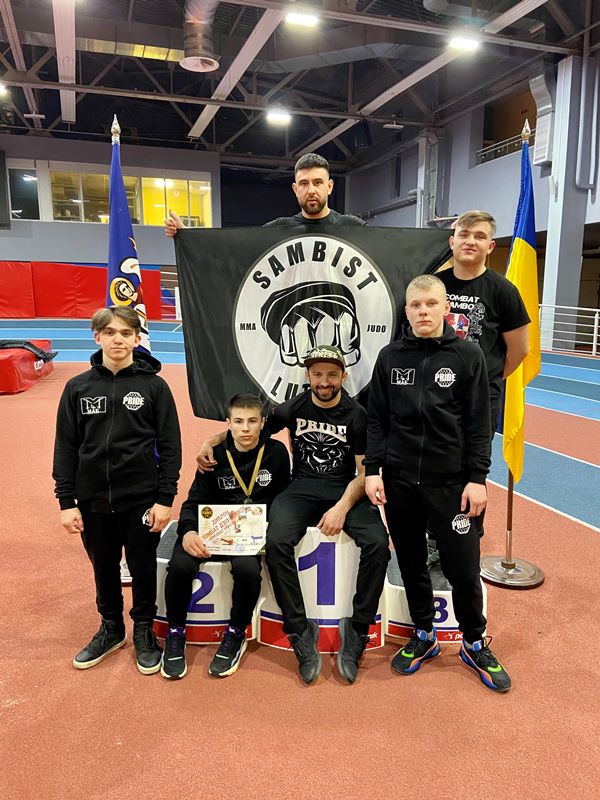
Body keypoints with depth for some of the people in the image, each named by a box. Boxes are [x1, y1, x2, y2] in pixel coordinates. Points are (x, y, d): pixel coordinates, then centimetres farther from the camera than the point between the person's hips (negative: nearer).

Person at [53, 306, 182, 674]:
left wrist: (165, 499, -8)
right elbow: (66, 447, 4)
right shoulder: (78, 387, 1)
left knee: (143, 568, 11)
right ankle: (111, 628, 39)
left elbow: (170, 446, -4)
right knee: (104, 568, 17)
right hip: (92, 500, 3)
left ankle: (144, 631, 33)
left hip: (142, 499, -2)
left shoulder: (154, 386, -5)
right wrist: (66, 501, -1)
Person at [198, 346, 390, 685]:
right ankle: (301, 633, -13)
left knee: (378, 543, -28)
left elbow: (364, 472, -2)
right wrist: (209, 442, 0)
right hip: (302, 489, 1)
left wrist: (343, 507, -18)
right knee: (277, 542, -29)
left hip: (346, 491, -1)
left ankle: (356, 632, -11)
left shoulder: (357, 416, -1)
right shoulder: (293, 409, 4)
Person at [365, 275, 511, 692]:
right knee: (412, 563, 13)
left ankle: (475, 643, 29)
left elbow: (479, 423, -3)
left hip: (451, 481, -2)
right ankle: (424, 635, 34)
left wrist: (477, 478, -7)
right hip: (399, 481, 2)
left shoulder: (468, 355, -2)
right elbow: (377, 420, 6)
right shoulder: (390, 357, 4)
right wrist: (373, 470, 0)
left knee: (463, 568, 5)